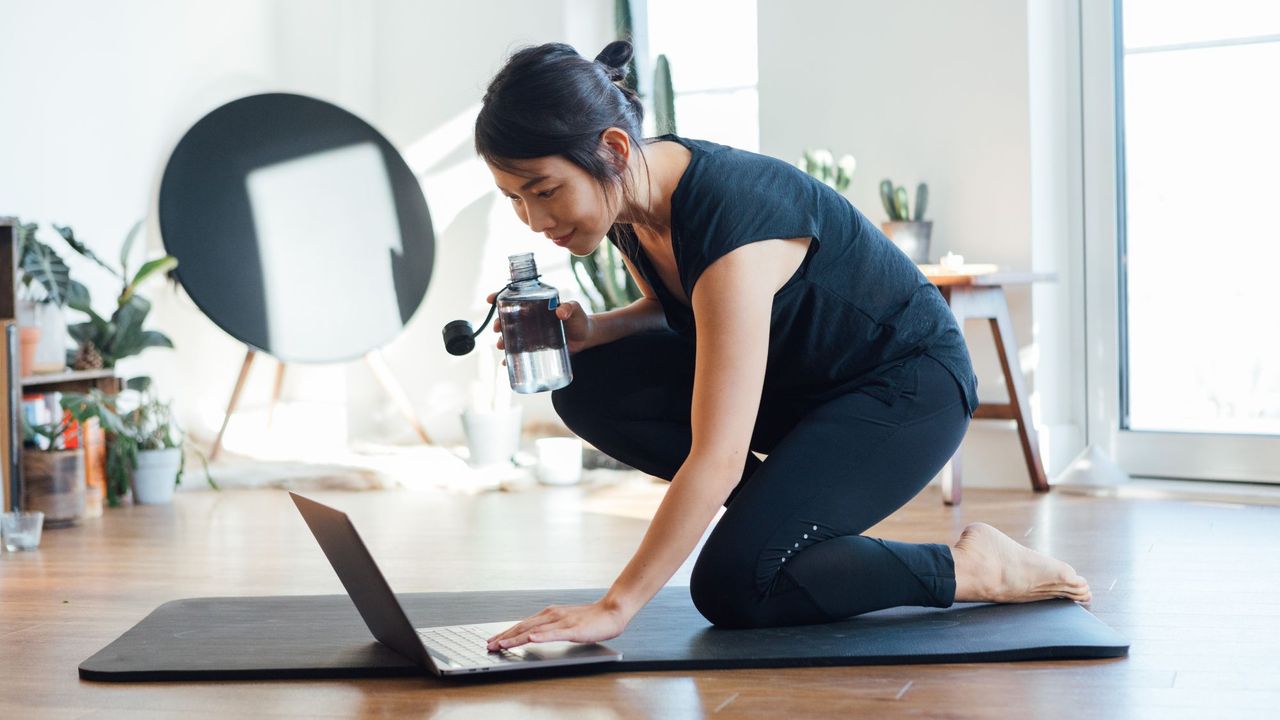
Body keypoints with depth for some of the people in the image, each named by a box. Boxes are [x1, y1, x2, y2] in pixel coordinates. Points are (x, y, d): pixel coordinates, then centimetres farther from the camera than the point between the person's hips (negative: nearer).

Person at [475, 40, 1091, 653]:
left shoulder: (728, 223, -35)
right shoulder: (630, 198, -10)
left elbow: (718, 458, -38)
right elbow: (675, 311, 12)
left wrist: (613, 609, -37)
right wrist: (589, 331, -11)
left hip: (908, 383, -8)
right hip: (797, 375, 9)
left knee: (734, 587, -23)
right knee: (589, 388, -11)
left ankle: (969, 566, -5)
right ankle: (782, 513, 1)